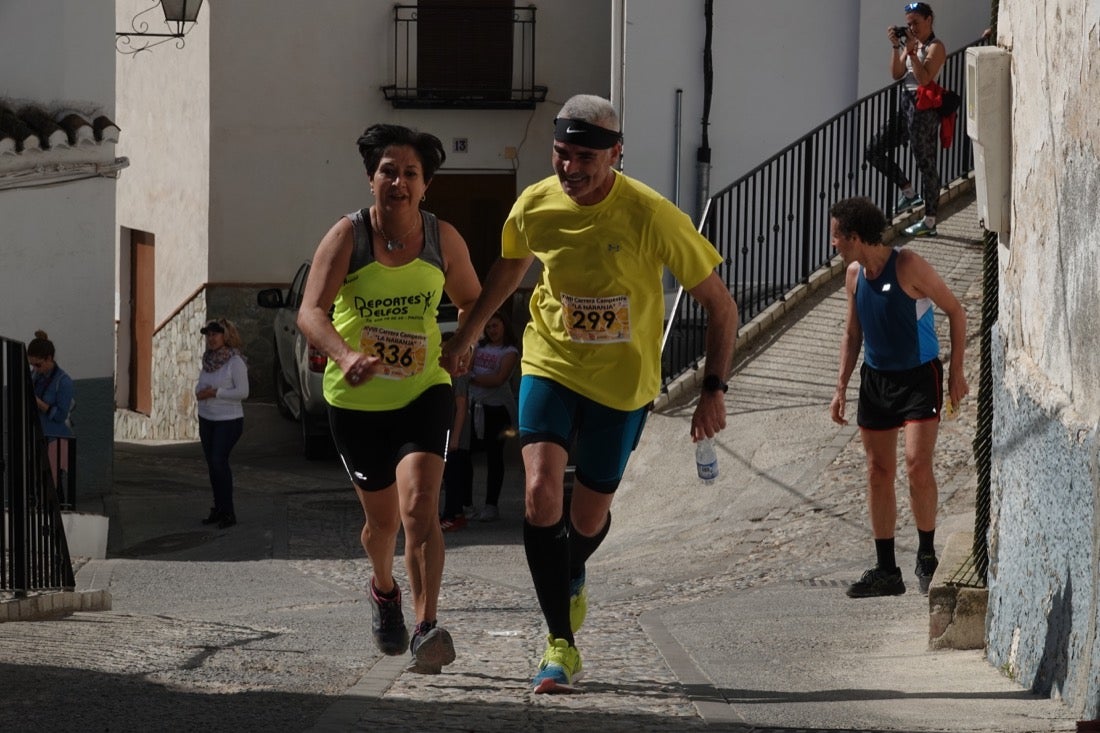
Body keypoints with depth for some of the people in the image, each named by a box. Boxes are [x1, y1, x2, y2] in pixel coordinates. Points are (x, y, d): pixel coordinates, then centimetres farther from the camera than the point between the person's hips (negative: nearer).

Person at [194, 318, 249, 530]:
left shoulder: (235, 362, -13)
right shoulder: (208, 359, 8)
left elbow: (243, 392, -17)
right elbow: (200, 384, 17)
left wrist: (215, 393, -19)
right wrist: (200, 392, -7)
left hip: (228, 420, -7)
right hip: (206, 419, 7)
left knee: (219, 461, -14)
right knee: (212, 464, 10)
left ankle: (228, 512, -9)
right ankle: (218, 509, 18)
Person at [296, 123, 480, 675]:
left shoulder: (443, 239, -3)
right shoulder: (347, 236, -11)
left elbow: (473, 303, 15)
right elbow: (310, 312, -23)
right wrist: (344, 355, -42)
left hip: (423, 392, 0)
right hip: (356, 400, 0)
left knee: (419, 505, -22)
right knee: (382, 519, 14)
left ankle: (427, 631, -27)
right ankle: (383, 588, 49)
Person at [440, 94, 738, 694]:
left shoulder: (650, 216, -22)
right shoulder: (535, 207, -11)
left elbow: (719, 303, -13)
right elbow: (509, 266, 14)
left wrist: (713, 390, -18)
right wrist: (464, 337, 24)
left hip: (622, 380, -1)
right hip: (550, 365, 1)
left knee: (589, 514, 10)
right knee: (541, 491, -20)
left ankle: (571, 580, 48)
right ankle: (560, 644, -13)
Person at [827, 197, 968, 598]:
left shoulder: (908, 267, -17)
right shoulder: (854, 274, 3)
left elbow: (955, 311, -9)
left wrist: (956, 372, -10)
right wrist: (841, 387, 9)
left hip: (919, 376, -6)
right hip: (876, 379, 6)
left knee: (917, 464, -17)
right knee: (878, 472, 5)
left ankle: (927, 555, -1)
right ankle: (886, 571, 10)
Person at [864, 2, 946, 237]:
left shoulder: (935, 47, -10)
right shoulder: (912, 43, 14)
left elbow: (924, 78, -22)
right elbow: (896, 74, 7)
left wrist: (911, 51, -22)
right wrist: (896, 47, -3)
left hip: (924, 109, -9)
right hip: (906, 105, 9)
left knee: (926, 164, -2)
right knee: (875, 149, 7)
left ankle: (929, 222, 4)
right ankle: (909, 192, 19)